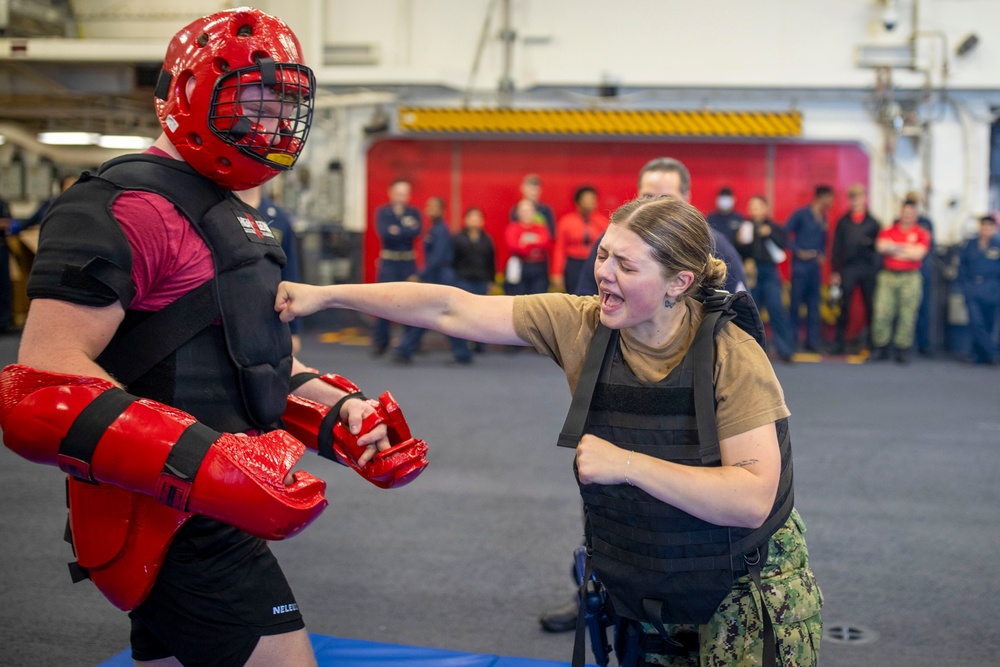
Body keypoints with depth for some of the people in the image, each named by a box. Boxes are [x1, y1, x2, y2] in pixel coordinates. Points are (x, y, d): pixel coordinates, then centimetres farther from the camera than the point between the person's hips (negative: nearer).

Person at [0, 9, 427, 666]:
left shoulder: (237, 218, 18)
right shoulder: (124, 208, -16)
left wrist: (339, 411, 8)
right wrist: (207, 463, -32)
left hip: (214, 512, 10)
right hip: (173, 521, -10)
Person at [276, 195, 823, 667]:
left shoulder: (733, 359, -23)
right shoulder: (579, 326, -12)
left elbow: (753, 500, -29)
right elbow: (453, 310, -11)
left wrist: (625, 464, -30)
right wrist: (328, 294, -13)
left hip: (745, 597, -3)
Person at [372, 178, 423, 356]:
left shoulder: (413, 213, 8)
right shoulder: (382, 212, 3)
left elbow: (417, 230, -11)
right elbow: (384, 232, -14)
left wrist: (397, 230, -14)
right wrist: (406, 229, -14)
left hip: (408, 261, 2)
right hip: (388, 261, -2)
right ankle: (380, 343, 3)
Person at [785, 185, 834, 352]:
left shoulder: (823, 219, 13)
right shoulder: (801, 214, -5)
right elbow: (785, 233, -7)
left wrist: (823, 255, 4)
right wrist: (798, 251, -14)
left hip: (815, 266, 6)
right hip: (801, 265, -6)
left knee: (813, 305, 6)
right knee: (796, 303, -4)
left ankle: (812, 341, 10)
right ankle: (792, 340, 3)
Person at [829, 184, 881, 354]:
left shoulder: (873, 223, 9)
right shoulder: (843, 222, 9)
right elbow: (836, 247, 7)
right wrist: (835, 271, 1)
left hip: (868, 268, 0)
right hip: (848, 268, 0)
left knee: (870, 307, 2)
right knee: (844, 307, -2)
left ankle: (871, 343, 10)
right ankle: (840, 343, 3)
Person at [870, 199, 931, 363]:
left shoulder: (921, 234, 7)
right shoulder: (888, 231, 12)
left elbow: (918, 253, -7)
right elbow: (881, 246, -6)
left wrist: (894, 248, 0)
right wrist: (907, 248, -3)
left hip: (910, 277, -1)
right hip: (888, 276, 1)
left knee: (907, 315, -2)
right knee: (881, 312, -6)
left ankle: (903, 350, 4)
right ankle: (880, 348, 4)